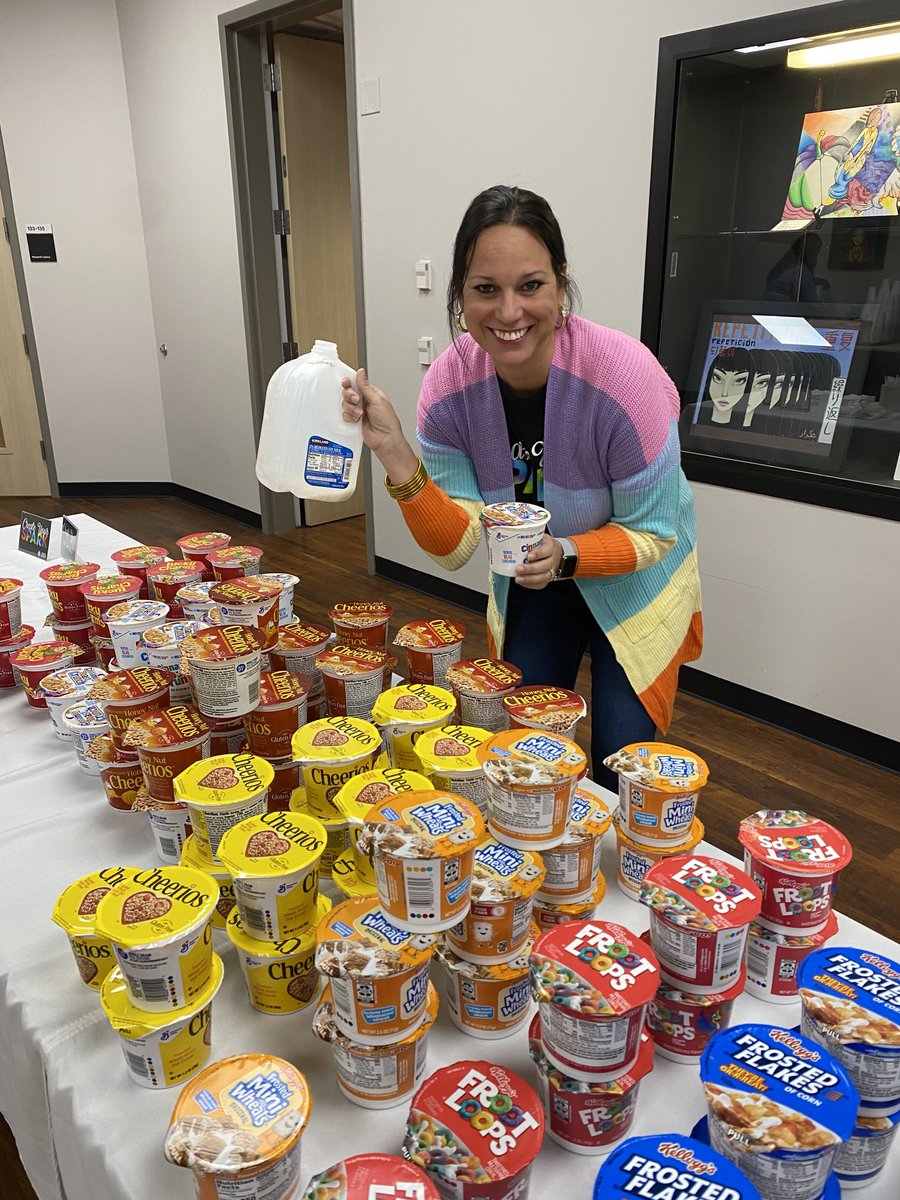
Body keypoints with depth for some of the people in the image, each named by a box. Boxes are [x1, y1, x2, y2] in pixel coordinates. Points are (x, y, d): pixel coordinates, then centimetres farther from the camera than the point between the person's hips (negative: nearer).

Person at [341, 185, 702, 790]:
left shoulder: (625, 374, -31)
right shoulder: (451, 382, -21)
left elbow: (654, 534, -20)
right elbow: (457, 545, -19)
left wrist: (566, 554, -37)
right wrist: (395, 453, -33)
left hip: (634, 582, -3)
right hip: (528, 581, 3)